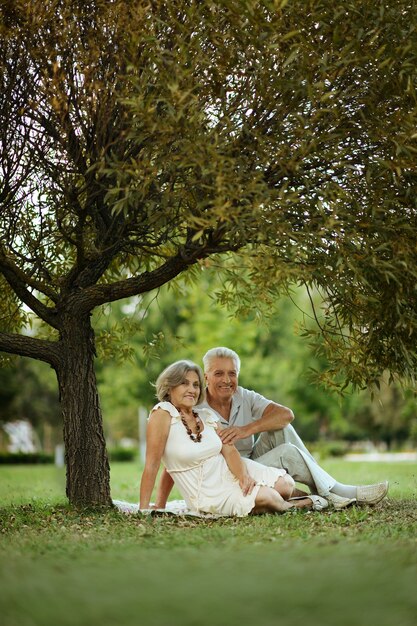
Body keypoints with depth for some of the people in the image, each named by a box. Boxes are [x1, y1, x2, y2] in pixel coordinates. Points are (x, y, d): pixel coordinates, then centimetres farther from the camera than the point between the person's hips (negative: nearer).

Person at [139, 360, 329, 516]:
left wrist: (244, 476, -23)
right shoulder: (162, 414, -15)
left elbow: (229, 450, -2)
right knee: (264, 497, -28)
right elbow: (152, 464, -18)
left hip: (229, 473, 6)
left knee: (285, 484, -14)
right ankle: (291, 506, 6)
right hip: (206, 494, -6)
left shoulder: (207, 415, 5)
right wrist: (143, 509, -20)